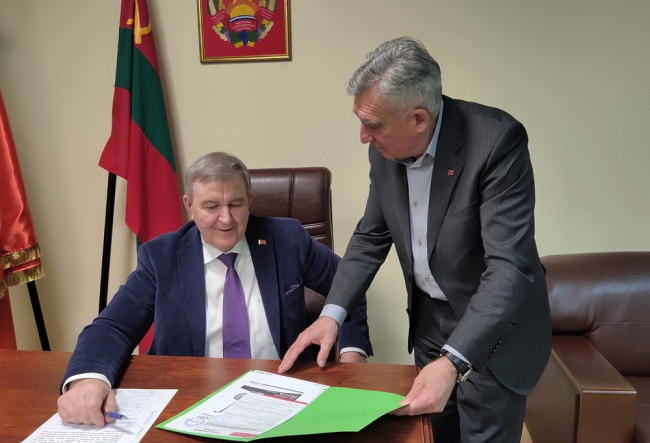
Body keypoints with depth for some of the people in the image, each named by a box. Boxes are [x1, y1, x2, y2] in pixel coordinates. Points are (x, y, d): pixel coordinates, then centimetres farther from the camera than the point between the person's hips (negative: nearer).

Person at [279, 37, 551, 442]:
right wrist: (332, 313, -8)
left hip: (492, 332, -5)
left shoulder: (497, 140, -26)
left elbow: (509, 265, -30)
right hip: (428, 320, 5)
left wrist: (453, 362, -39)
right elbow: (372, 236, 3)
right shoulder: (386, 148, -7)